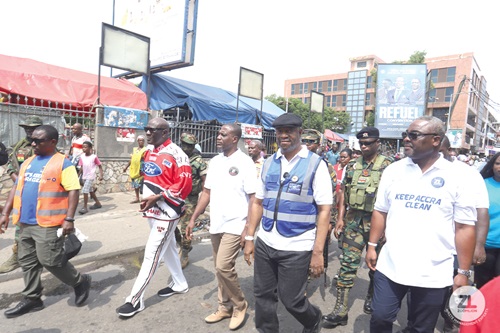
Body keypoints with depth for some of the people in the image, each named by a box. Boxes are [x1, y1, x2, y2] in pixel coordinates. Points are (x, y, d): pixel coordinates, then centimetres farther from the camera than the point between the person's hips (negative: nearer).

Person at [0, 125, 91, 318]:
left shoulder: (62, 163, -9)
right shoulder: (27, 163, 14)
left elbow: (73, 191, -14)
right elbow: (17, 188, 18)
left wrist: (69, 219, -20)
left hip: (48, 223, -8)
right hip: (25, 222, 8)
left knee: (50, 261, -5)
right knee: (27, 261, 14)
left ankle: (81, 282, 16)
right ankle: (32, 299, 29)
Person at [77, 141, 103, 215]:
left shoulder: (94, 157, -9)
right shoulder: (82, 157, 4)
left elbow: (100, 166, -4)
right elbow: (81, 167, 10)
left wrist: (101, 175, -11)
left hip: (90, 177, -6)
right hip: (84, 177, 6)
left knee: (85, 191, -13)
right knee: (90, 191, 17)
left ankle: (85, 207, -6)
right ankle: (98, 203, 33)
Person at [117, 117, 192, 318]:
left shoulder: (176, 154, -18)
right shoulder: (149, 152, 9)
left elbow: (184, 185, -22)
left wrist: (157, 197, -24)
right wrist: (146, 200, 13)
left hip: (166, 212, -9)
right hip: (152, 210, 9)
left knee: (152, 253, -2)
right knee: (167, 249, 19)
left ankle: (135, 300, 10)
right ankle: (179, 284, 37)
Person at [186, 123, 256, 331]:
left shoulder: (245, 162, -11)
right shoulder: (215, 161, 8)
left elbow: (254, 198, -12)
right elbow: (207, 193, 12)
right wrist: (193, 219, 7)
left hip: (235, 225, -6)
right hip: (215, 224, 7)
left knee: (224, 267, -10)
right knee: (219, 268, 14)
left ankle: (240, 305, 15)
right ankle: (225, 307, 32)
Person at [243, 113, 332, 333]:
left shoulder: (315, 164, -8)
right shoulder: (269, 163, 6)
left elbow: (324, 210, -10)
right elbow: (258, 202, 10)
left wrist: (317, 252, -14)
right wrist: (249, 238, 7)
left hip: (297, 248, -4)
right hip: (265, 244, 5)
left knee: (291, 300, 9)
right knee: (263, 296, 14)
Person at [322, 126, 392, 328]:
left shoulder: (387, 166, -4)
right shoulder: (352, 166, 6)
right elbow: (343, 192, 8)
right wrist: (340, 218, 2)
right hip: (353, 220, 3)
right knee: (348, 264, 2)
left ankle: (372, 298, 39)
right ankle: (340, 311, 7)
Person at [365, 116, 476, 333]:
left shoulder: (457, 176, -6)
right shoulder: (393, 170, 1)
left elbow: (465, 227, -5)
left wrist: (463, 272, -4)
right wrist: (372, 246, 5)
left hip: (433, 274, -1)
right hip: (390, 267, 2)